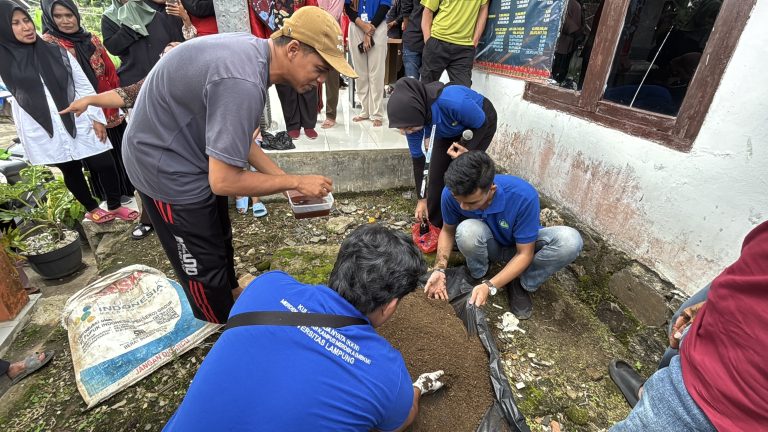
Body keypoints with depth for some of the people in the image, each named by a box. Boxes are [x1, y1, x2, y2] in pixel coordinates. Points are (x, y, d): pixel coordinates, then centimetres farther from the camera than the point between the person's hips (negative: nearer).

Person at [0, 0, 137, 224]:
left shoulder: (57, 52, 2)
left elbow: (84, 86, 2)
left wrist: (96, 118, -3)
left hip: (79, 123, 0)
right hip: (44, 132, 0)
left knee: (104, 164, -2)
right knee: (71, 172, 11)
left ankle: (115, 206, 19)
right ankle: (92, 209, 31)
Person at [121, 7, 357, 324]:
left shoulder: (253, 53, -4)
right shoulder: (243, 83, -34)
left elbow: (234, 136, 5)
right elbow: (224, 181, -31)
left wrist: (282, 177, -2)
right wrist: (295, 182, -21)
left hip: (187, 150, 9)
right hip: (165, 165, -9)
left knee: (219, 239, 25)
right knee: (204, 267, 5)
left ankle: (232, 294, 49)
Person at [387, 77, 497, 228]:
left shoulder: (453, 102, -44)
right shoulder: (412, 118, -26)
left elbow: (481, 124, -23)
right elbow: (418, 159, -14)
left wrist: (468, 151, -40)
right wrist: (422, 198, -9)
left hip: (481, 123, -4)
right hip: (451, 130, 5)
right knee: (437, 172, -3)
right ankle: (433, 225, 16)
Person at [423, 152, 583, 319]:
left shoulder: (524, 196, -35)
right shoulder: (451, 193, -29)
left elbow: (524, 254, -24)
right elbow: (448, 231, -9)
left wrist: (489, 286, -34)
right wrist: (439, 269, -24)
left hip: (522, 245, 0)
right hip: (488, 246, 0)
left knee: (570, 240, -30)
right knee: (467, 230, -36)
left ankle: (522, 285, -4)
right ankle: (479, 276, -3)